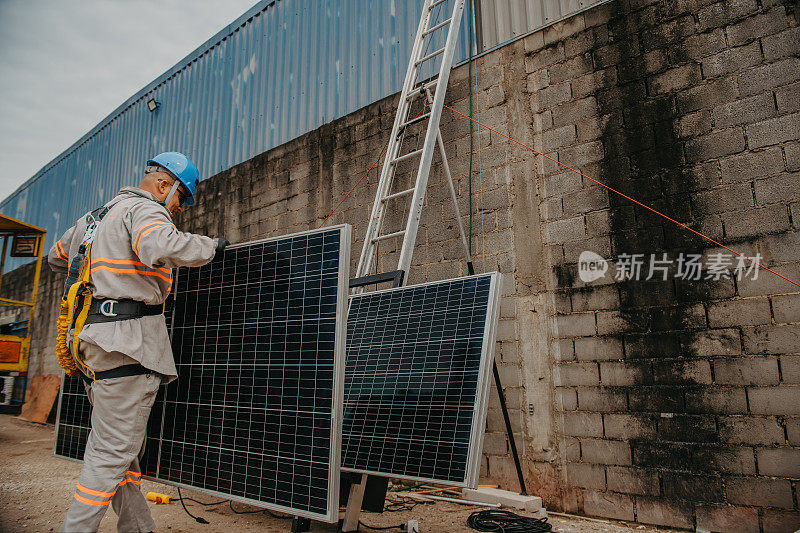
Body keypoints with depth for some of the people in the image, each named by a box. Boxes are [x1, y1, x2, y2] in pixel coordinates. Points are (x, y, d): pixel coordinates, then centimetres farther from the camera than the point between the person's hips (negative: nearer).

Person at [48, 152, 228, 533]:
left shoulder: (96, 217, 24)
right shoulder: (144, 209, -6)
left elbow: (56, 257, 37)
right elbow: (163, 247, -29)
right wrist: (209, 245, -14)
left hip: (91, 337, 10)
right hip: (126, 340, -10)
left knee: (119, 445, 14)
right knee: (114, 451, -4)